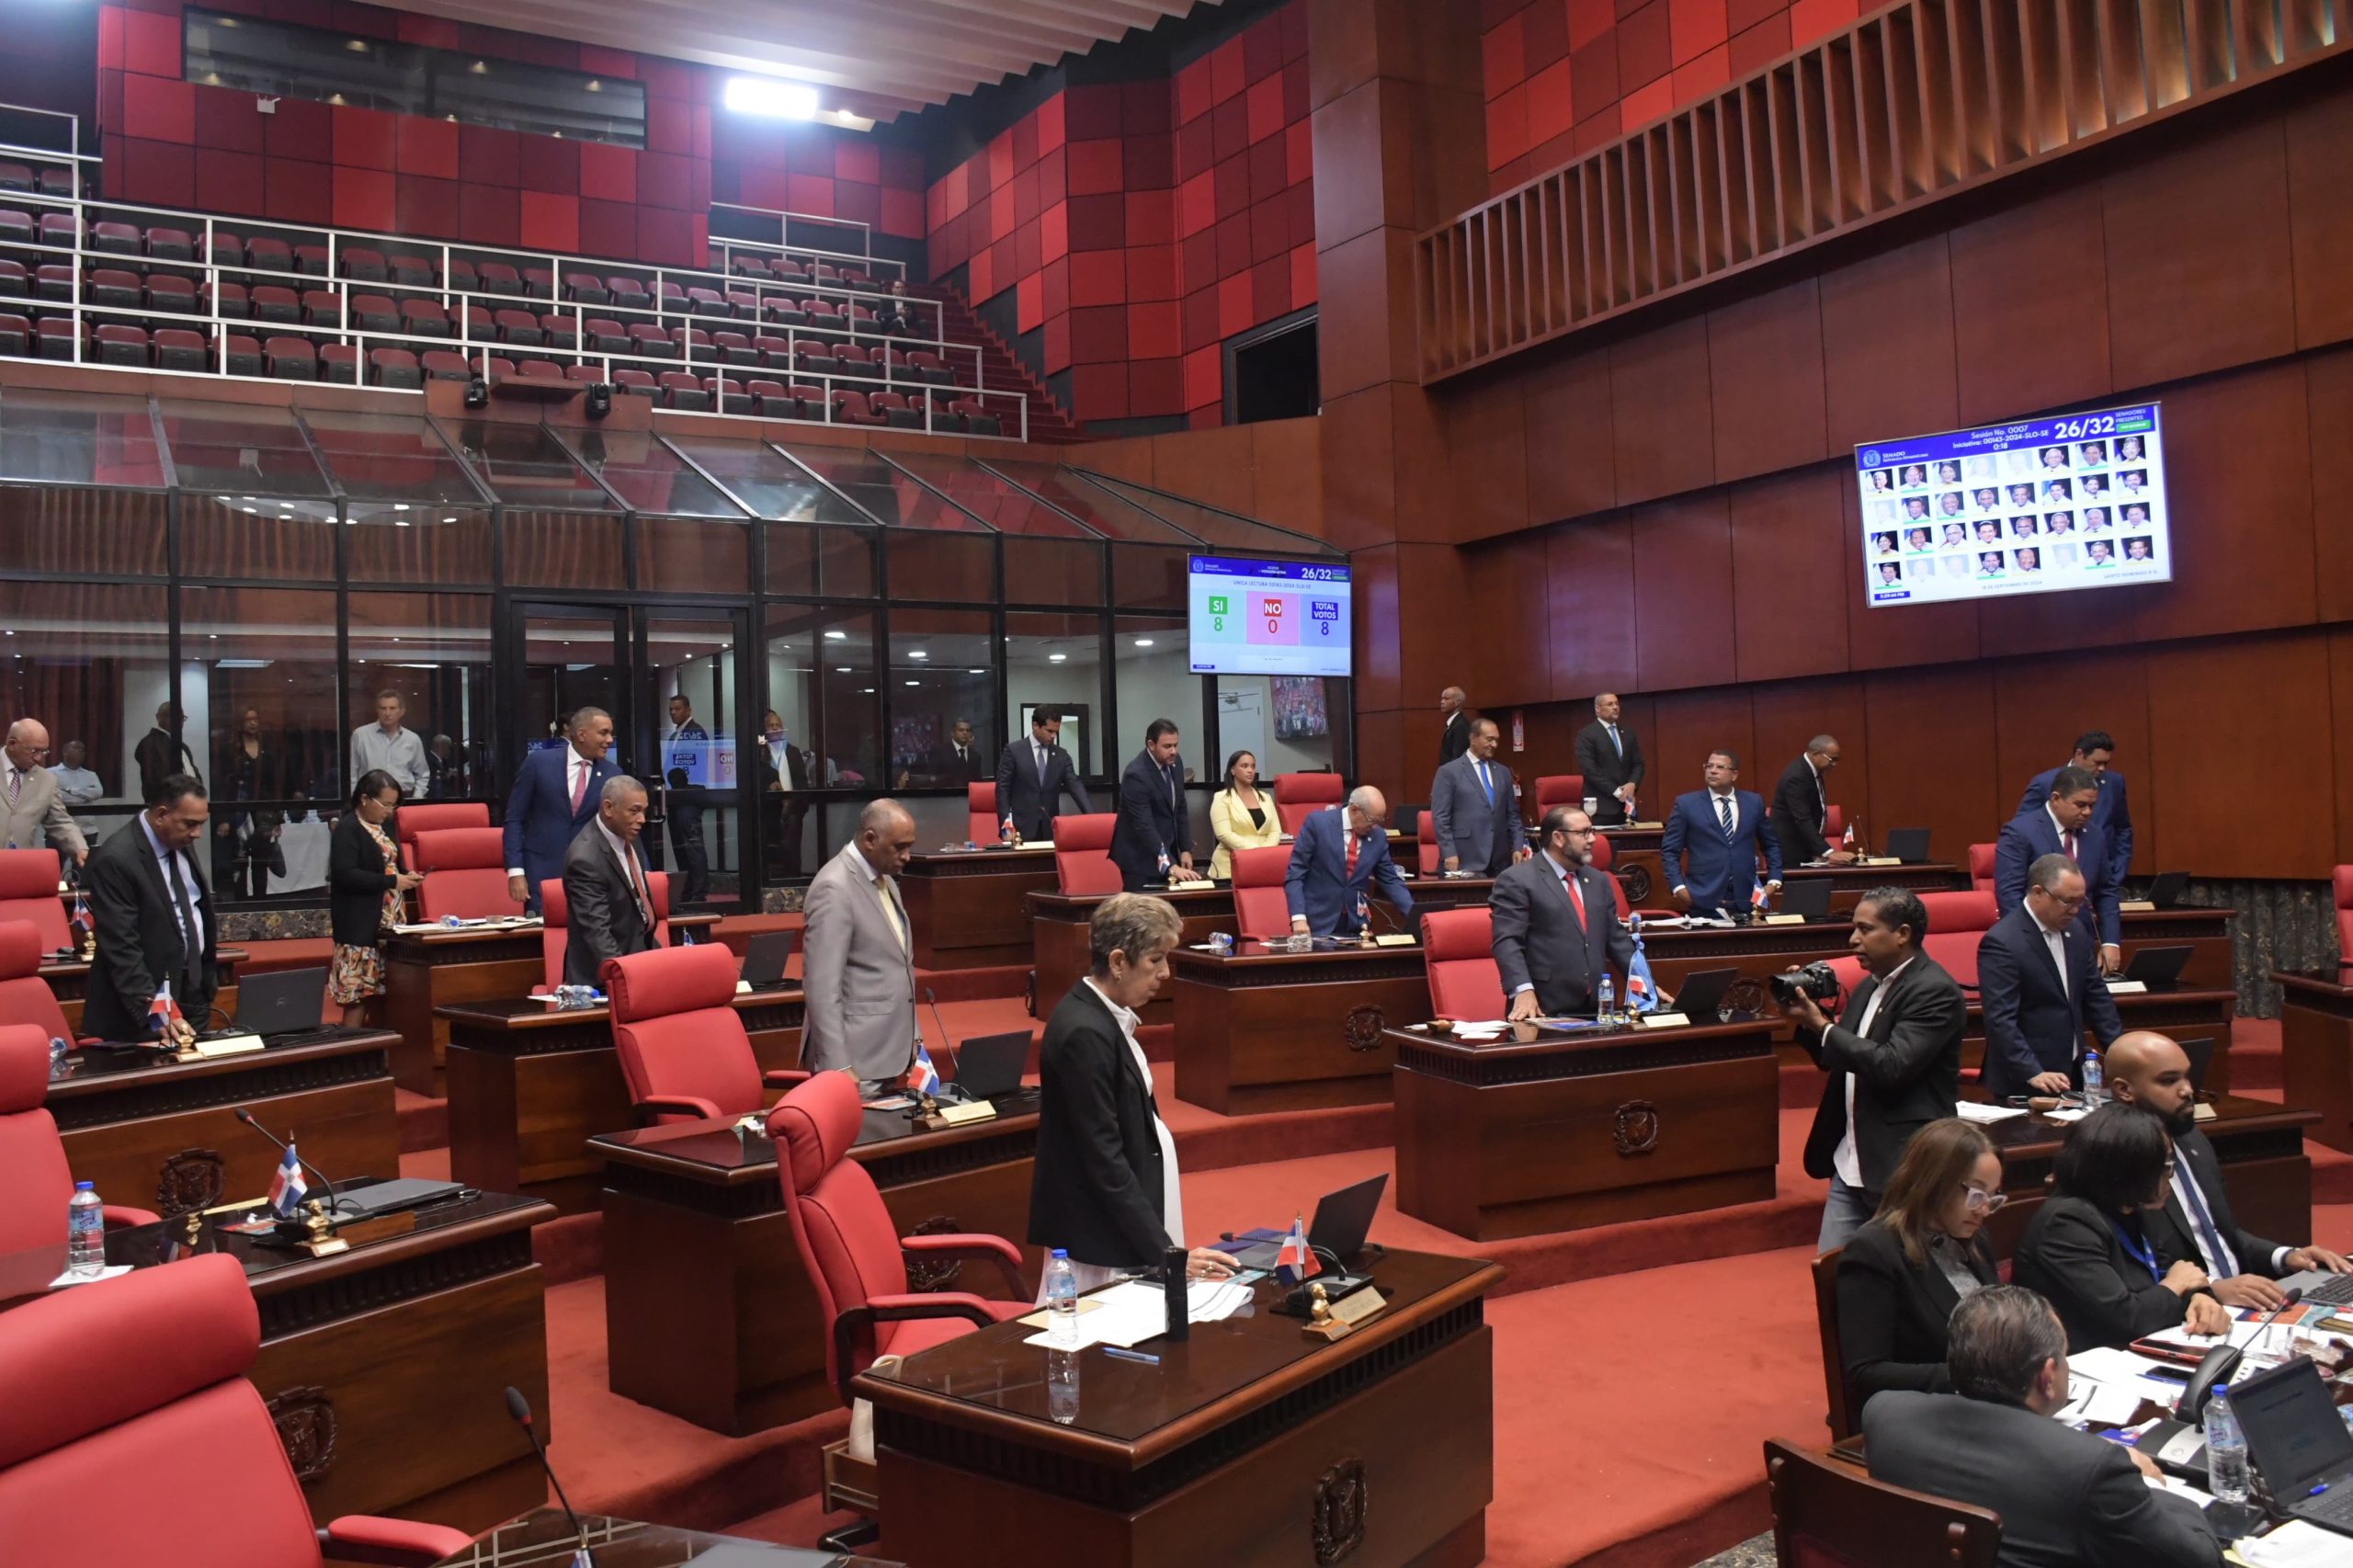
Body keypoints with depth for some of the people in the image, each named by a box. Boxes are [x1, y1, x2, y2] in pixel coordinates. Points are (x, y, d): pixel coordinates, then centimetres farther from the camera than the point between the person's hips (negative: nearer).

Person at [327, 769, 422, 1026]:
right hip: (361, 923, -8)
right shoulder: (347, 828, -12)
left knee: (385, 989, 8)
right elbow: (345, 874, -22)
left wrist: (406, 876, 4)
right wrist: (392, 882, -19)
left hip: (390, 920, 8)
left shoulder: (386, 825, 15)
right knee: (358, 991, -6)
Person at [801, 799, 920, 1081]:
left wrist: (910, 1035, 18)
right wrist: (838, 1065, -23)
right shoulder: (834, 888, -17)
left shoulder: (884, 879, 12)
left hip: (889, 1049, 8)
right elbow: (822, 986, -21)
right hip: (857, 1056, -8)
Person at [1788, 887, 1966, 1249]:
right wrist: (1807, 1021, -1)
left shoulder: (1935, 991, -14)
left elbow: (1891, 1066, -25)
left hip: (1904, 1168, -8)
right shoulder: (1871, 985, 13)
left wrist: (1822, 1026, -17)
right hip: (1852, 1165, 8)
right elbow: (1834, 1058, 18)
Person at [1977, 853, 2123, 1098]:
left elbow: (2096, 996, 15)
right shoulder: (2001, 943, -18)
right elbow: (2000, 1019, -22)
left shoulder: (2076, 933, 8)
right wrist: (2033, 1073, -29)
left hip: (2073, 1075, 7)